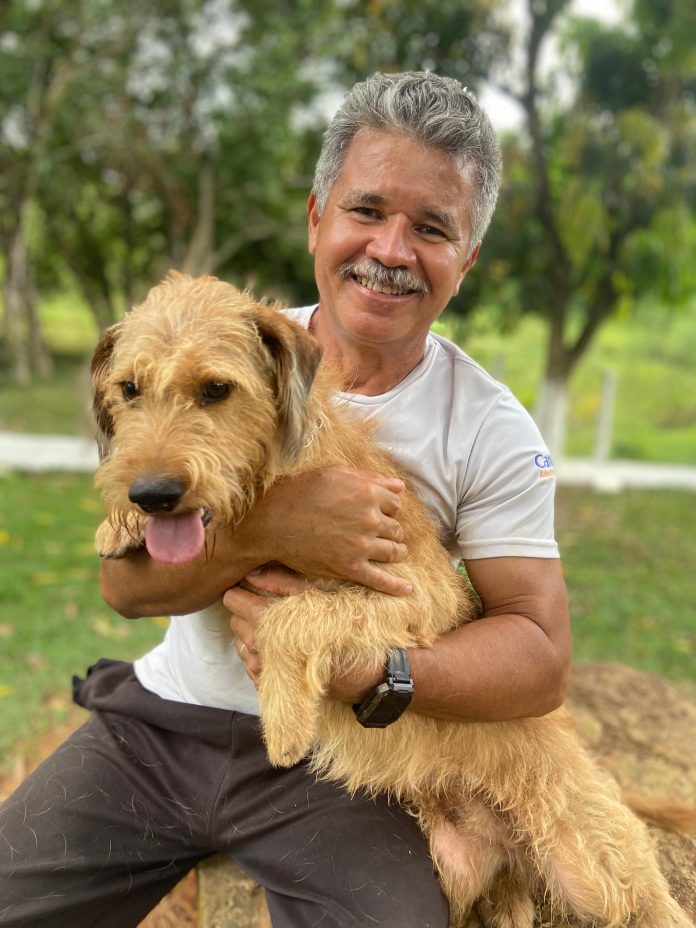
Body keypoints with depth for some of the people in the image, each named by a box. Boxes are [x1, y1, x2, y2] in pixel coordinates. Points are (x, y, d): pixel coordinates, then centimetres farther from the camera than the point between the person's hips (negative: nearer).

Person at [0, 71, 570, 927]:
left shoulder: (492, 431, -8)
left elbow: (543, 660, -12)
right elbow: (123, 582, -7)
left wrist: (360, 669, -29)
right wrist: (266, 528, -27)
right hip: (162, 723, 2)